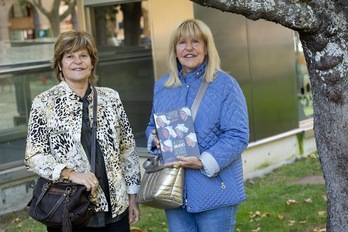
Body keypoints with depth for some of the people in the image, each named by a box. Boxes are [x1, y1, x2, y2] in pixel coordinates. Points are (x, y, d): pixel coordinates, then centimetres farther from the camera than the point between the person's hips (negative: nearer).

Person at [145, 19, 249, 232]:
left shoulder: (225, 85, -6)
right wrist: (155, 138, -4)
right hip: (174, 189, 5)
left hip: (215, 190, -5)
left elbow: (238, 135, -13)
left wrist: (205, 162, -23)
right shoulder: (162, 86, 11)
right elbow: (153, 127, 20)